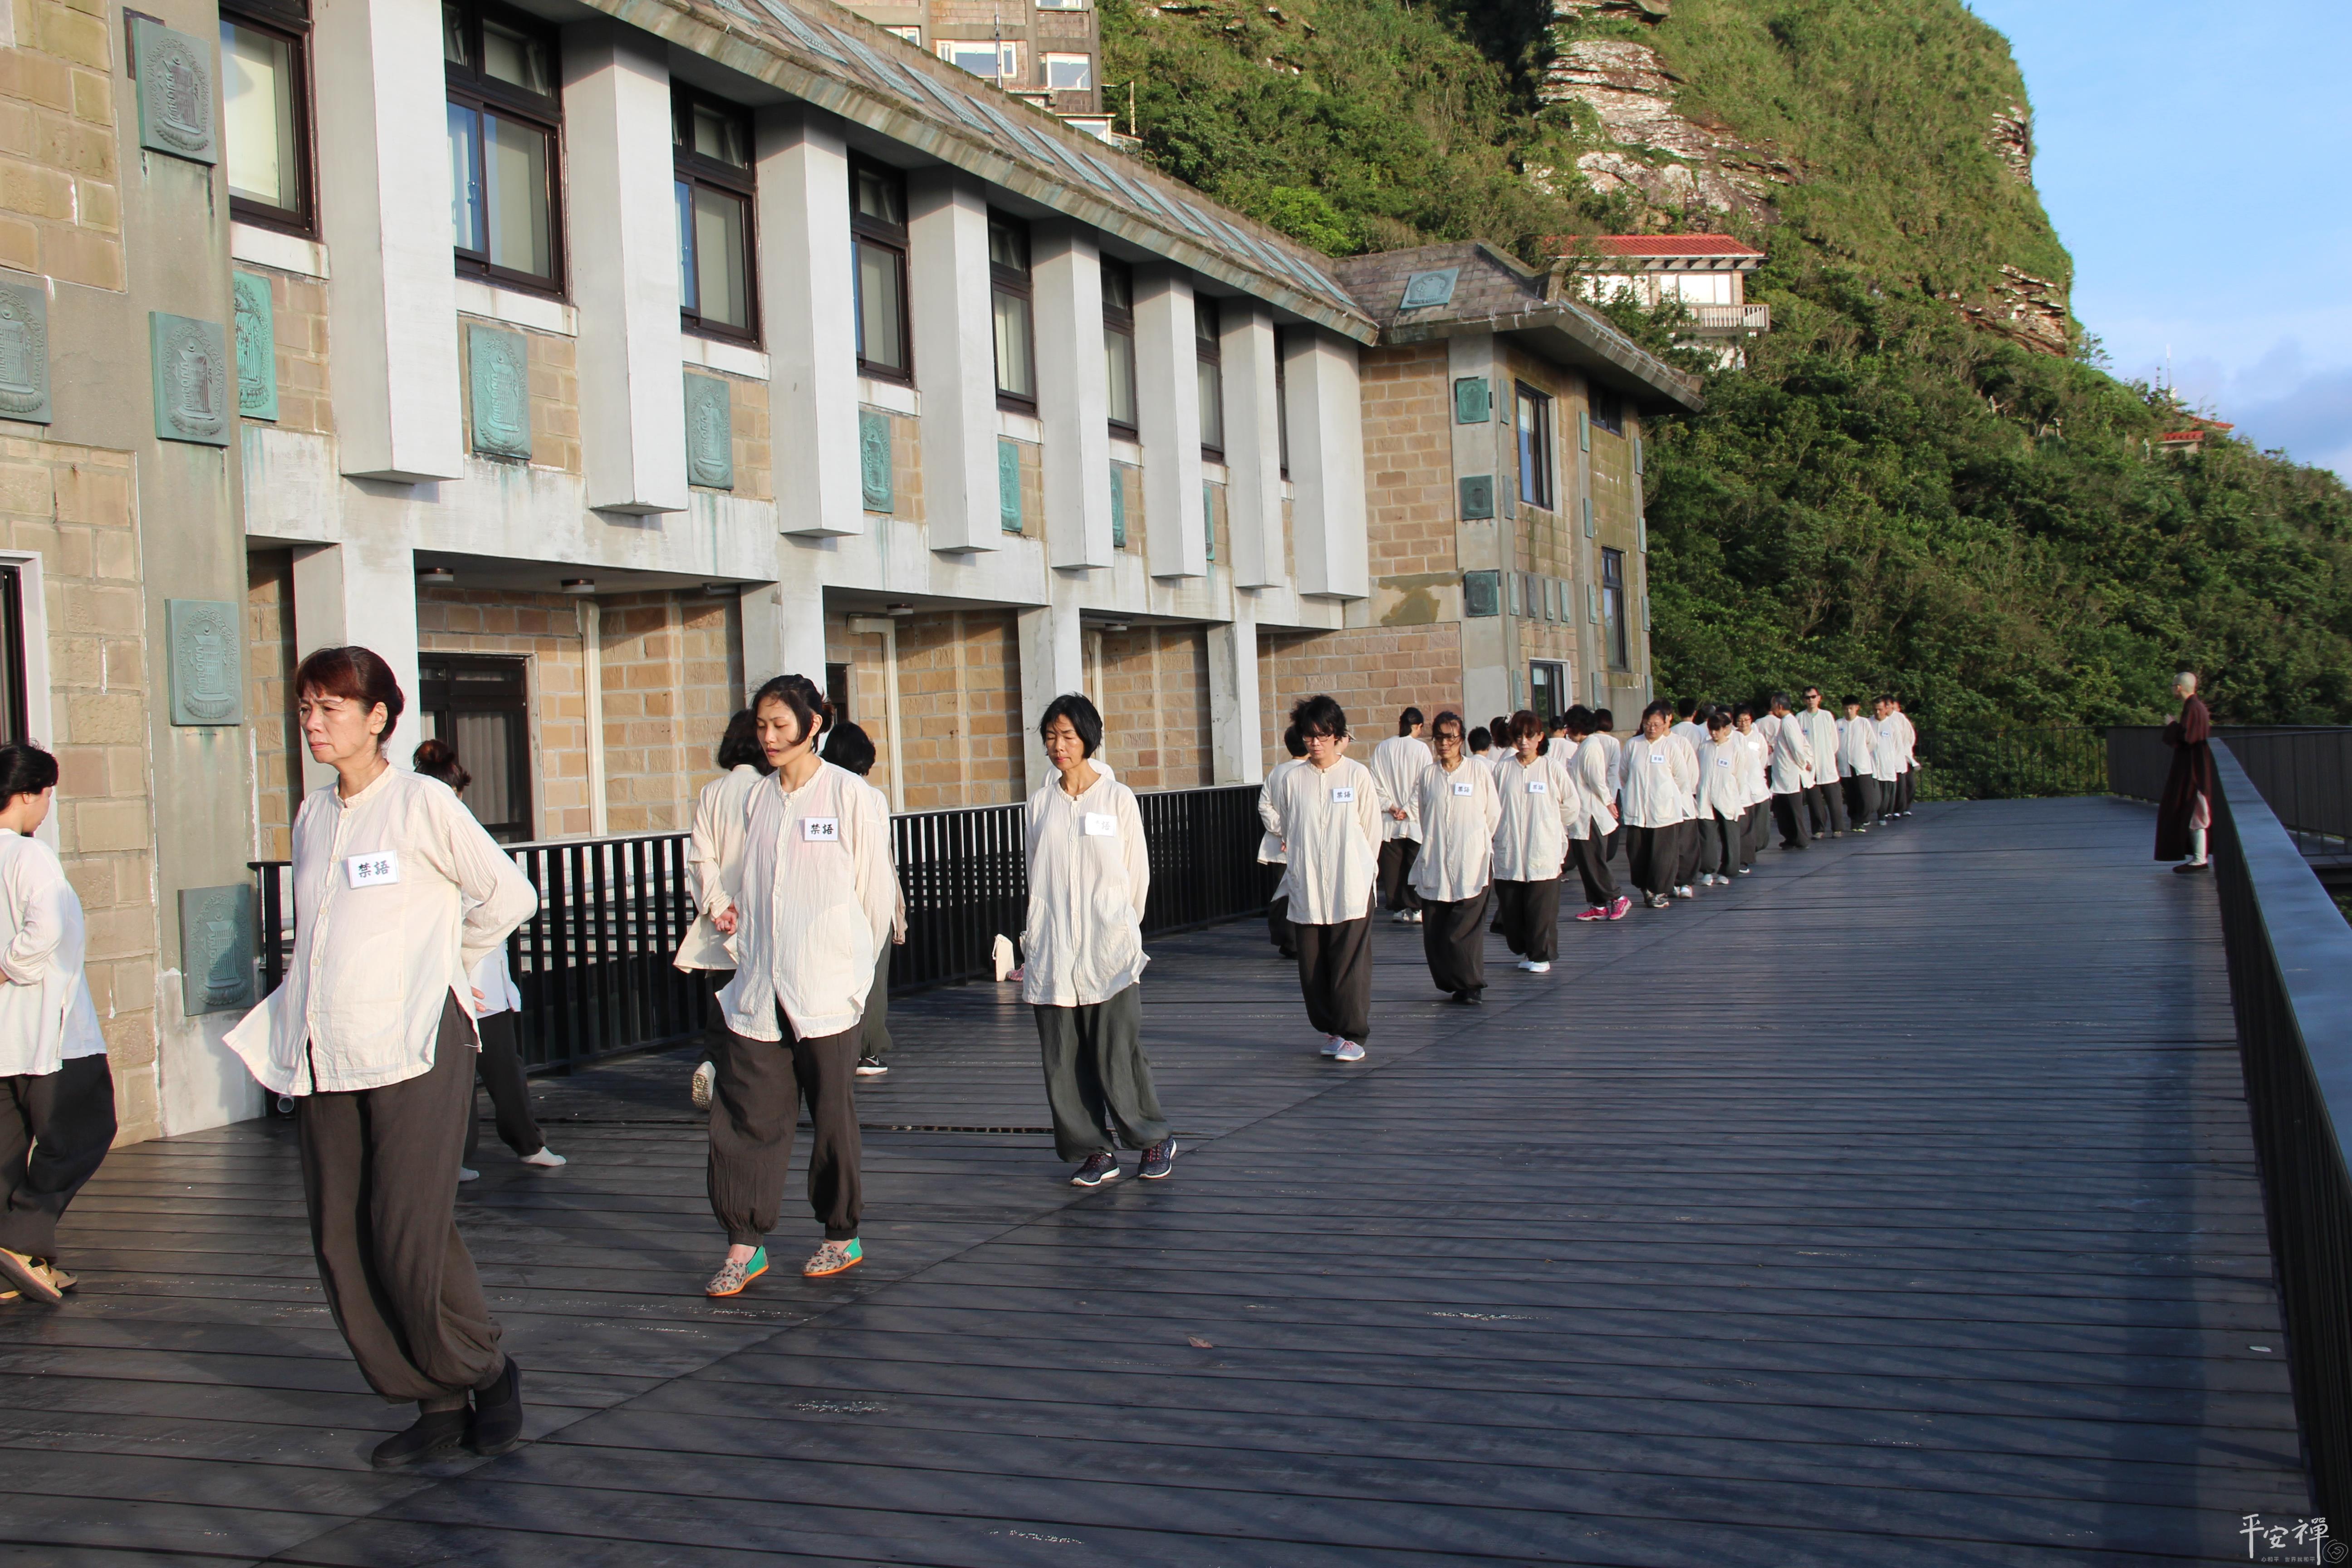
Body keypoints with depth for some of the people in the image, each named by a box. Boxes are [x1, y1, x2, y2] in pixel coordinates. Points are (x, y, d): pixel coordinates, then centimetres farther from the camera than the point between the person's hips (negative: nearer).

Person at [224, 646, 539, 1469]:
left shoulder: (421, 804, -4)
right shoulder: (312, 816, 14)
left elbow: (510, 896, 0)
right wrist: (290, 1029, 13)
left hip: (414, 1050, -6)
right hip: (325, 1057, 7)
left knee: (410, 1237, -11)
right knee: (341, 1244, 3)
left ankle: (487, 1373, 12)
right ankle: (436, 1405, 13)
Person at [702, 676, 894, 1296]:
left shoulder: (850, 795, -4)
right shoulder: (758, 798, 11)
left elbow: (875, 890, -1)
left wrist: (854, 965, 4)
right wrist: (736, 918, 5)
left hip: (826, 988, -5)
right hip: (759, 985, 5)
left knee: (832, 1113, 4)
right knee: (744, 1111, 1)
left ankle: (842, 1237, 19)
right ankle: (744, 1244, 8)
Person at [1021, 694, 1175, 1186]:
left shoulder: (1118, 799, 1)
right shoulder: (1040, 804, 10)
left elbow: (1138, 875, 7)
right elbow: (1036, 877, 15)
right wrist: (1036, 938, 9)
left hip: (1110, 953, -3)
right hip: (1052, 955, 3)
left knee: (1119, 1056, -6)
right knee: (1064, 1062, 1)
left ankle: (1154, 1139, 14)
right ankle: (1095, 1152, 13)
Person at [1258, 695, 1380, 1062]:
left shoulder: (1358, 775, 0)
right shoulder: (1293, 780, 4)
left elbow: (1371, 828, 4)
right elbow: (1268, 807, 22)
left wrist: (1362, 868, 6)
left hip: (1350, 887, -2)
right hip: (1306, 886, 3)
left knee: (1350, 963, -6)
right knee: (1312, 963, 5)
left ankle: (1352, 1034, -2)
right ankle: (1329, 1029, 18)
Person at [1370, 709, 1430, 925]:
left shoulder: (1381, 749, 2)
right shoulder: (1421, 748, -8)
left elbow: (1376, 783, 1)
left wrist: (1390, 807, 0)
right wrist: (1408, 810, -7)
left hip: (1389, 822, 2)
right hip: (1416, 820, -2)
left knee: (1393, 865, 6)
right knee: (1415, 865, 5)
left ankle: (1397, 908, 7)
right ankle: (1415, 908, 4)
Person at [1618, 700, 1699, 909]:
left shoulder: (1671, 746, -3)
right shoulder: (1633, 745, 2)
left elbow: (1683, 779, 4)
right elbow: (1623, 774, 14)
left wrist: (1667, 795, 9)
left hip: (1665, 811, -2)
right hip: (1637, 811, 2)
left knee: (1663, 853, -1)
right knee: (1637, 853, 5)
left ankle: (1659, 891, 9)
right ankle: (1645, 888, 20)